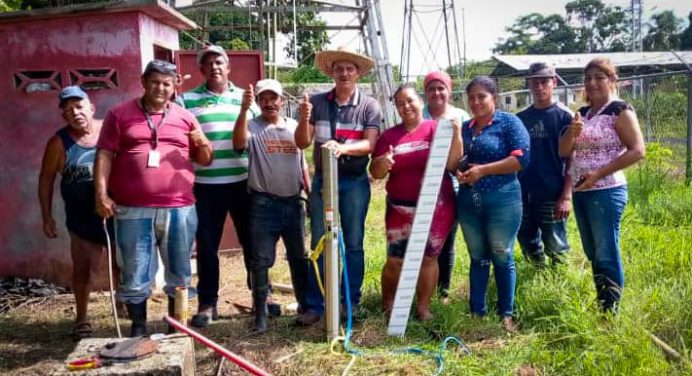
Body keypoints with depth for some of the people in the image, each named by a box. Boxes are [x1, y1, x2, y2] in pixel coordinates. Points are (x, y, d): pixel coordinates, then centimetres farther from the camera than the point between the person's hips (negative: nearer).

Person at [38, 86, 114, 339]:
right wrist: (47, 216, 0)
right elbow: (46, 180, 0)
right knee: (84, 269, 10)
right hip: (83, 217, -1)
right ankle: (82, 318, 26)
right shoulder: (59, 142, -7)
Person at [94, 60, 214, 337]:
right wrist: (101, 193, -9)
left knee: (180, 273, 10)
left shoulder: (185, 118, 11)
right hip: (133, 210, -2)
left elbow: (205, 160, 13)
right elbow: (104, 155, 1)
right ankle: (138, 328, 19)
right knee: (135, 275, 5)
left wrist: (202, 145, -9)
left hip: (179, 209, 2)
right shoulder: (120, 114, 5)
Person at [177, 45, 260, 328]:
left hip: (244, 183, 2)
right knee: (207, 247, 5)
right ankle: (207, 304, 17)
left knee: (252, 242, 11)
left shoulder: (245, 98, 10)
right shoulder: (187, 100, 3)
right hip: (206, 185, -2)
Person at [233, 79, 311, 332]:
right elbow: (239, 144, -26)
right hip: (263, 204, -4)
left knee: (299, 257, 14)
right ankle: (261, 314, 11)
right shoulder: (253, 127, -4)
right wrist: (243, 110, -37)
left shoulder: (294, 127, 9)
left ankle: (306, 306, 27)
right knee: (261, 261, 0)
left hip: (293, 202, 4)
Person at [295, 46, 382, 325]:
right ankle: (314, 305, 11)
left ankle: (351, 302, 18)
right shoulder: (317, 102, 2)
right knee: (319, 244, 5)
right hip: (322, 180, 2)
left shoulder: (369, 106, -3)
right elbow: (302, 143, 0)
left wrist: (342, 147, -30)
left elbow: (369, 144, -12)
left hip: (355, 182, -2)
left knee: (353, 244, 7)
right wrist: (304, 120, -20)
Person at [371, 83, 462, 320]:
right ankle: (388, 302, 25)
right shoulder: (389, 136, 3)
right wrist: (383, 163, -21)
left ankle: (423, 306, 20)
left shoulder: (438, 129, -3)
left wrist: (456, 136, -22)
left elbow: (452, 165, -10)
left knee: (429, 257, 6)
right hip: (400, 209, 1)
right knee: (395, 260, 2)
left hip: (437, 207, -1)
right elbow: (375, 173, 1)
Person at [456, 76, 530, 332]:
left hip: (502, 200, -5)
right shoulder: (465, 128, 14)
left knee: (502, 258, 3)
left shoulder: (509, 122, -3)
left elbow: (521, 158, -14)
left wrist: (482, 170, -17)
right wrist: (458, 172, -3)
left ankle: (506, 314, 15)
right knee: (477, 258, 12)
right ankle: (476, 312, 20)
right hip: (468, 201, 5)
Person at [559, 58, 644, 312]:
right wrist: (572, 132, -11)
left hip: (606, 192, -7)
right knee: (593, 254, 14)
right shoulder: (582, 113, 13)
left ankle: (611, 313, 6)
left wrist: (599, 173, -19)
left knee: (607, 255, -3)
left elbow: (637, 151, -15)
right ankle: (599, 307, 25)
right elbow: (563, 152, 10)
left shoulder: (621, 111, -7)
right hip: (580, 193, 7)